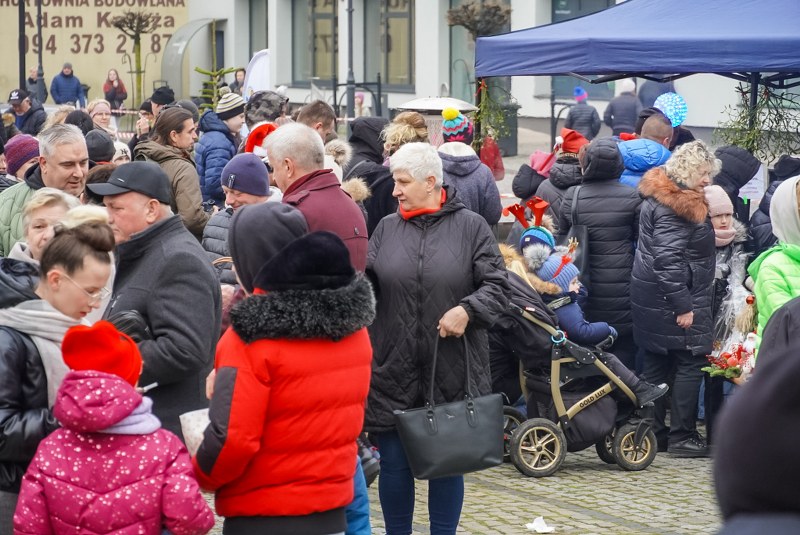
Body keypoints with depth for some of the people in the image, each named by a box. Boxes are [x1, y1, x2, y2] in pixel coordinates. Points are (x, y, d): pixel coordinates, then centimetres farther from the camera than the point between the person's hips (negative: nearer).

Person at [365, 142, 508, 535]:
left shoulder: (471, 227, 0)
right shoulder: (387, 229, 8)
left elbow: (496, 286, -2)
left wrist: (467, 310, -18)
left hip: (452, 370, -2)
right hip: (393, 370, 2)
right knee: (394, 461, 7)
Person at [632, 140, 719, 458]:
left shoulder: (660, 197, 14)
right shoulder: (675, 207, -18)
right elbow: (667, 259, -24)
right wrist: (683, 306, -23)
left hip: (651, 300, 10)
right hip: (671, 299, -10)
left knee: (656, 364, 12)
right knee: (689, 363, -4)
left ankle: (653, 433, 18)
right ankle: (681, 436, -1)